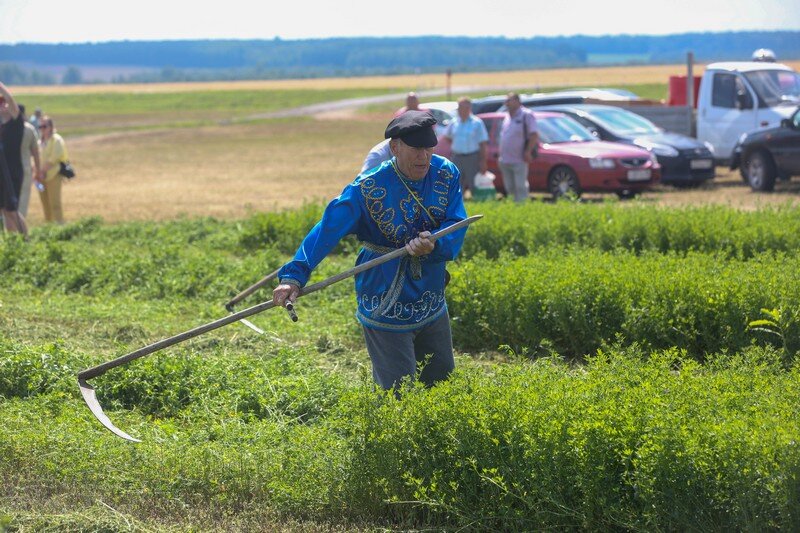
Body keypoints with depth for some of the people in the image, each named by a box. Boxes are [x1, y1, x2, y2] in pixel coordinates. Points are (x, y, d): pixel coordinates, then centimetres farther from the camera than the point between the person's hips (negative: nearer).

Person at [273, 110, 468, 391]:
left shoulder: (446, 174, -5)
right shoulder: (368, 187, -18)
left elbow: (457, 227, -10)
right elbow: (328, 229, -24)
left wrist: (435, 245, -33)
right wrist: (294, 275, -35)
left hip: (433, 307, 5)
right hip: (385, 312, -5)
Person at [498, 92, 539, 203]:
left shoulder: (526, 116, -6)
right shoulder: (507, 117, 17)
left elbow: (534, 135, -11)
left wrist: (528, 152, -19)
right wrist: (501, 154, 17)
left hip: (519, 160, -8)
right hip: (505, 160, 8)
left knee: (520, 187, -7)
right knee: (510, 187, 10)